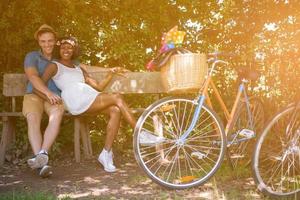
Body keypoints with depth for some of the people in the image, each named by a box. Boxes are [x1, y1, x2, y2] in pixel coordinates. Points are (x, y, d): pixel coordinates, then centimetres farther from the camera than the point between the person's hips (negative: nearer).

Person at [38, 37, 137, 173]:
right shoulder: (54, 66, 17)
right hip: (75, 101, -6)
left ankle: (106, 153, -20)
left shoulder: (79, 69, 34)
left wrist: (111, 73, 13)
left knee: (115, 110, -24)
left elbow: (98, 86, 26)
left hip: (90, 97, 6)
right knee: (117, 98, -21)